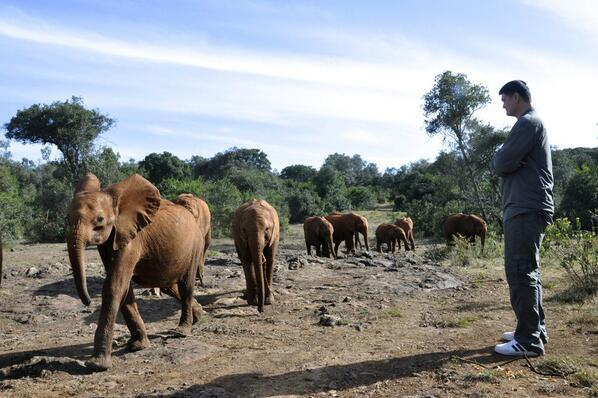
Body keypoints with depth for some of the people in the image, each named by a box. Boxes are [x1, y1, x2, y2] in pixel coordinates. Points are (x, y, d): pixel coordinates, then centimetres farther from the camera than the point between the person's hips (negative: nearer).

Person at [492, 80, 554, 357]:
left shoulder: (527, 123, -10)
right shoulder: (533, 123, 23)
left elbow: (501, 164, -16)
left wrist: (499, 155, 4)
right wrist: (505, 157, 3)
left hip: (525, 210, -10)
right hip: (527, 208, 10)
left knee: (520, 272, -9)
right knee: (527, 271, 13)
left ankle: (529, 341, -5)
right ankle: (534, 329, 21)